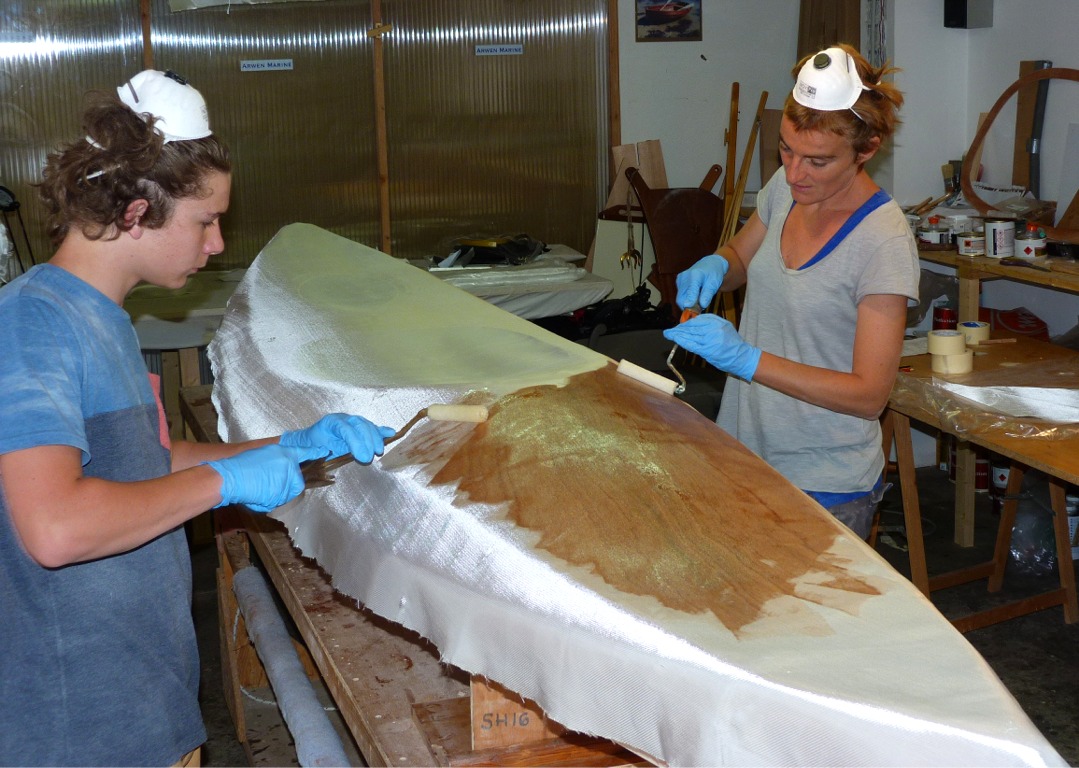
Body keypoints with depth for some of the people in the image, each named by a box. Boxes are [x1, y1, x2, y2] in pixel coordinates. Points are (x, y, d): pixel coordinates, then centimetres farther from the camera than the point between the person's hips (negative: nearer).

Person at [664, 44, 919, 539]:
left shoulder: (884, 242, -22)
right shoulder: (786, 187, -2)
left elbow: (869, 395, -22)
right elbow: (739, 258, 18)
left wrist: (747, 359, -29)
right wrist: (715, 267, -7)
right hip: (745, 453, 6)